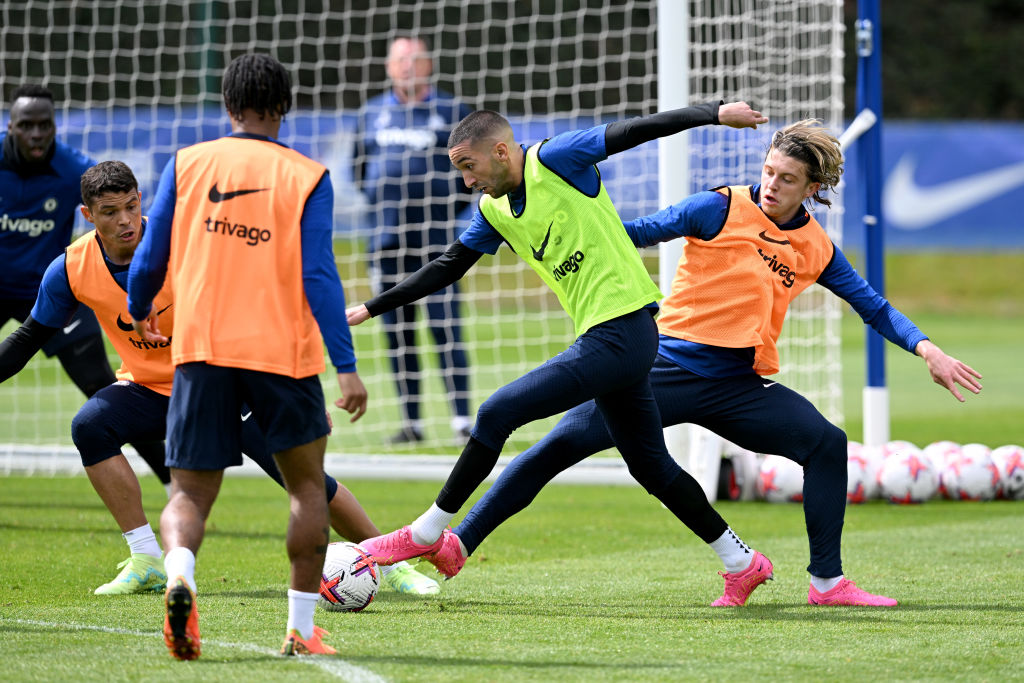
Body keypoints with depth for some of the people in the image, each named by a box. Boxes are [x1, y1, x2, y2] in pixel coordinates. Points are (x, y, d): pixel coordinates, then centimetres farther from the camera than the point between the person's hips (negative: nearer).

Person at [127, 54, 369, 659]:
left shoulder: (186, 164, 6)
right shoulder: (307, 178, 0)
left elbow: (151, 257, 9)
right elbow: (319, 276, -7)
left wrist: (141, 313, 30)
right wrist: (346, 368, -7)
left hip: (200, 346, 1)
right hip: (281, 351, -1)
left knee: (190, 494, 5)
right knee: (307, 484, 18)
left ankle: (179, 571, -29)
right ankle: (302, 627, 14)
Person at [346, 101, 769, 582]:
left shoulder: (553, 161, -9)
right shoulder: (494, 212, 14)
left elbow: (631, 132, -14)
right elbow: (448, 267, 23)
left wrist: (715, 113, -23)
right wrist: (371, 308, 21)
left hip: (620, 335, -9)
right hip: (615, 342, 9)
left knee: (497, 415, -11)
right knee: (650, 468, 15)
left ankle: (429, 534, -3)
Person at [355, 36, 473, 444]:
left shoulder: (450, 112, 2)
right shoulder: (372, 113, 11)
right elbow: (359, 164, 25)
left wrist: (458, 202, 4)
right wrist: (378, 202, 15)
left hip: (435, 237, -4)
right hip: (386, 239, 4)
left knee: (446, 329, -10)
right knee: (397, 332, 5)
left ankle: (462, 420, -9)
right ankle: (411, 421, 12)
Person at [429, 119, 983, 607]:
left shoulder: (816, 250, 8)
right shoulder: (723, 209, -5)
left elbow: (872, 306, 15)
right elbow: (644, 231, -11)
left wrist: (927, 349, 3)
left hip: (739, 386, 4)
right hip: (668, 366, -3)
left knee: (827, 443, -16)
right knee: (564, 444, -14)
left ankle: (827, 583, -7)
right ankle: (459, 542, -8)